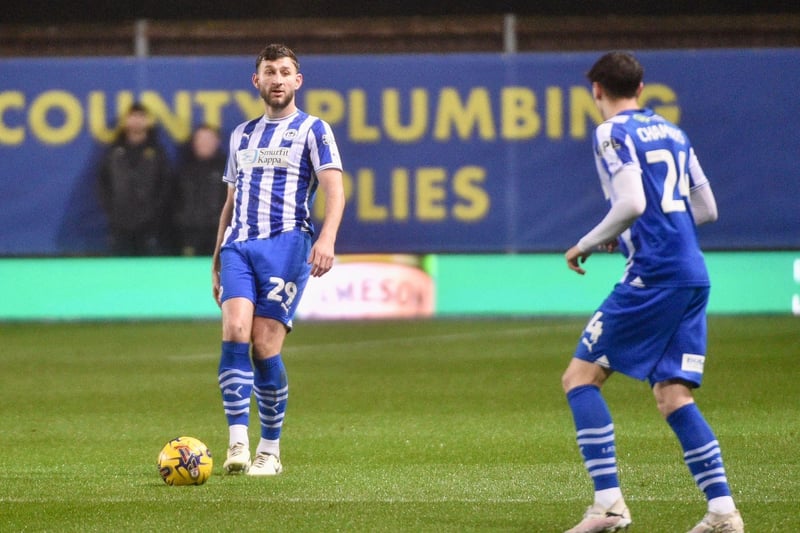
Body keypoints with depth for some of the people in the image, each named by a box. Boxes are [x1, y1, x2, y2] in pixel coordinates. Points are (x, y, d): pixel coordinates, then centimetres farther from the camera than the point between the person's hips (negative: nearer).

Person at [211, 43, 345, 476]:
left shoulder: (312, 130, 7)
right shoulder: (242, 135, 23)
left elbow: (334, 190, -6)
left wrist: (327, 239, -23)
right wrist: (217, 259, 22)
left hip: (286, 245, -4)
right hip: (238, 246, 4)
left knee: (265, 347, -10)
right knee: (234, 333, -18)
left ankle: (270, 451, 3)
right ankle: (237, 444, -21)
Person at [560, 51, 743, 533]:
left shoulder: (613, 134, -4)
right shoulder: (672, 133, 19)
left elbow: (632, 204, -17)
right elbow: (706, 208, 22)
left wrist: (587, 245, -3)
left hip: (654, 276, -8)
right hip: (694, 276, 8)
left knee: (581, 377, 0)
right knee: (672, 394, 8)